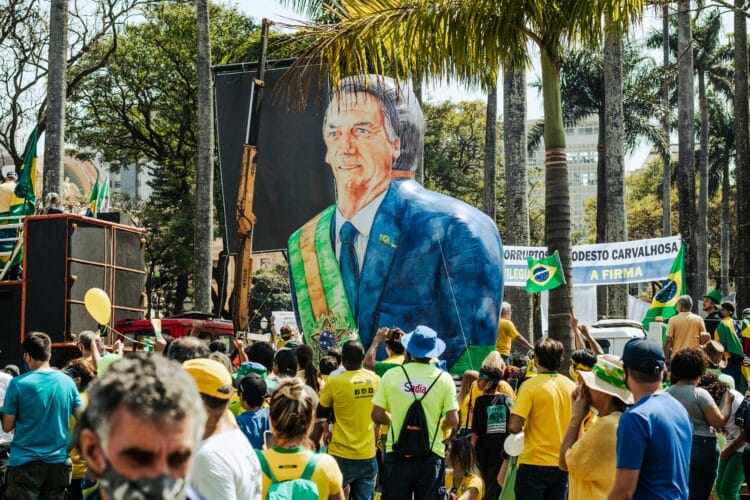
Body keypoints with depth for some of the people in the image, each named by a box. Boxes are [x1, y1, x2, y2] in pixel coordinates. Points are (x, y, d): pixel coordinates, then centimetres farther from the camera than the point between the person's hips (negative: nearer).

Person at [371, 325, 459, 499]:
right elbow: (453, 420, -7)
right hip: (431, 456, 0)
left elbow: (377, 415, -3)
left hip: (397, 455, 0)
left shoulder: (391, 375, -4)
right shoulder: (444, 379, -5)